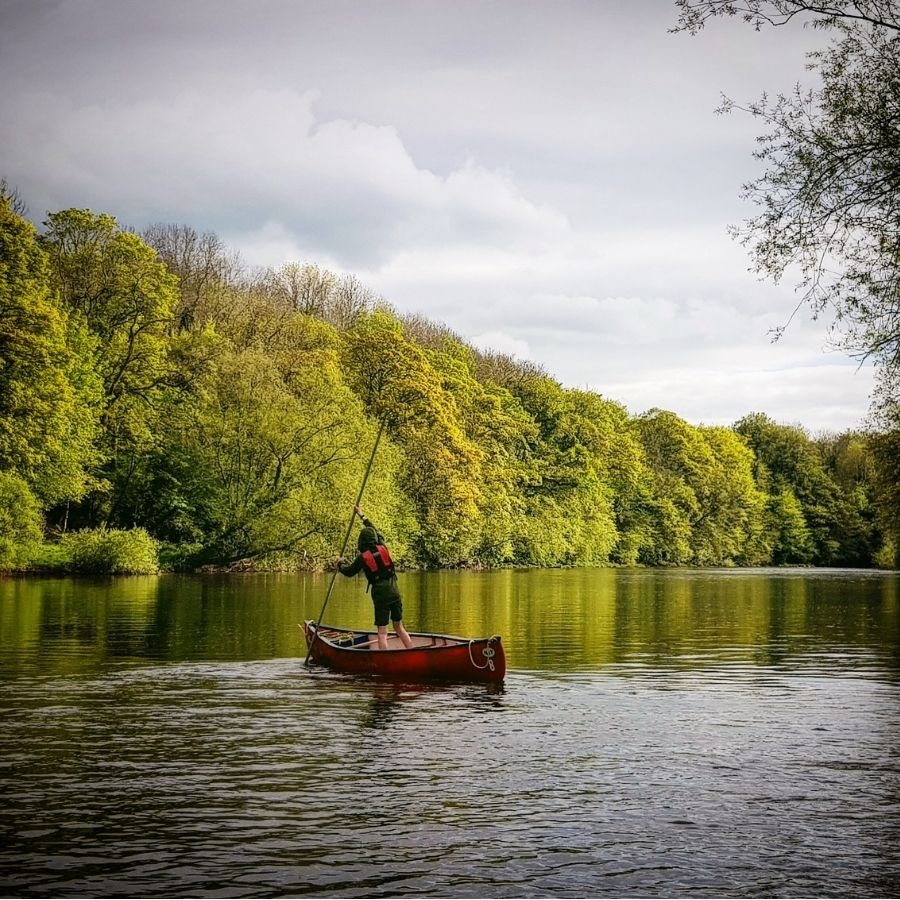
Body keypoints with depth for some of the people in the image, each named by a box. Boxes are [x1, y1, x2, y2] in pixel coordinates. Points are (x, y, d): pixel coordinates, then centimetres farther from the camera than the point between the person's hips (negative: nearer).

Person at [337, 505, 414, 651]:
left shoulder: (362, 558, -5)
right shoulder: (382, 548, 5)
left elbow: (349, 572, 11)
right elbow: (378, 533, 26)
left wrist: (340, 564, 33)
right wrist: (362, 516, 38)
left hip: (380, 595, -4)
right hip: (394, 592, 4)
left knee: (382, 633, -3)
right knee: (399, 627, 14)